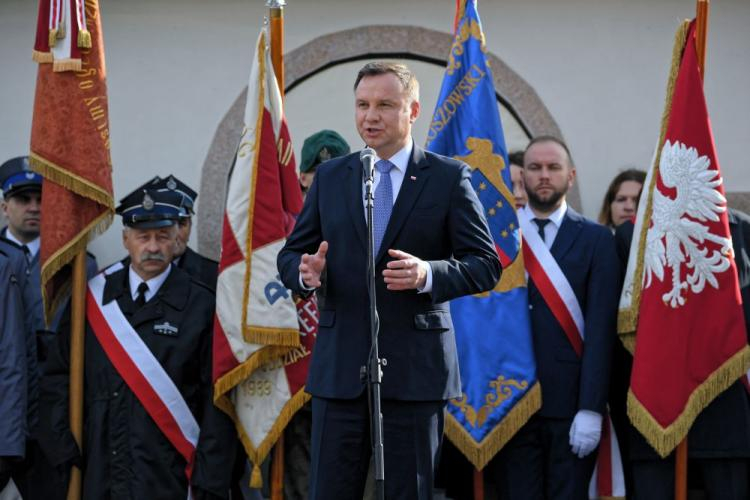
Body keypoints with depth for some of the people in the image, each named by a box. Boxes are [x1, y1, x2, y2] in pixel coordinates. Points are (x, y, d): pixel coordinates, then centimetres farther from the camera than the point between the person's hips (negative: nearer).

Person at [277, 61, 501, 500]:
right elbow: (290, 254, 13)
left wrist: (428, 274, -20)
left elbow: (486, 265, -2)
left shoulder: (449, 178, 1)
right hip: (340, 368, 3)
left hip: (415, 369, -2)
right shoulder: (330, 177, 11)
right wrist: (305, 273, -11)